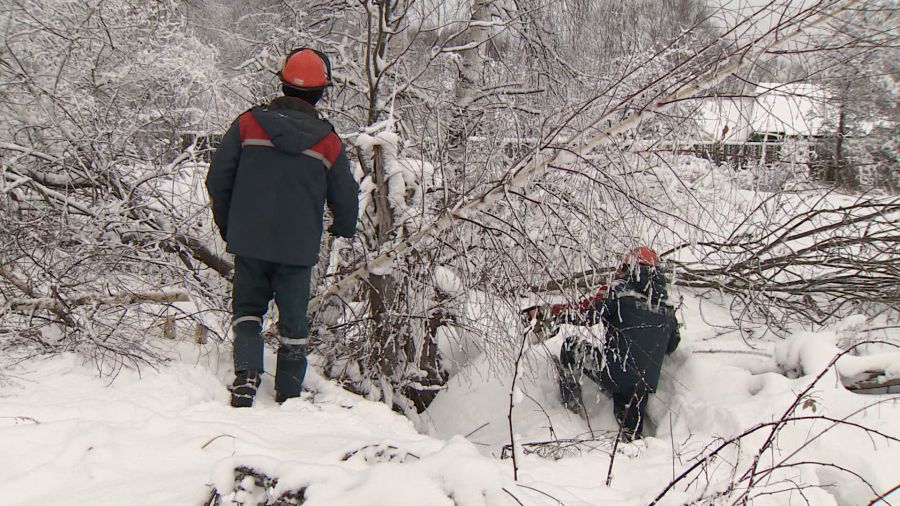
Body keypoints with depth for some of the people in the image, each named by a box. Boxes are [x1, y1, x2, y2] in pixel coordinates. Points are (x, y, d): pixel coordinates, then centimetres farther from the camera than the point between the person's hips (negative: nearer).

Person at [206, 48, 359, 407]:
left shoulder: (248, 123, -2)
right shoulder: (328, 142, -2)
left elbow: (218, 178, 1)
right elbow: (345, 198, 6)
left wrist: (225, 224, 16)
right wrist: (344, 230, 28)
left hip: (249, 240, 1)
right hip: (299, 246, 0)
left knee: (247, 307, 17)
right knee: (293, 318, 11)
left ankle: (246, 371, -4)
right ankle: (288, 396, 16)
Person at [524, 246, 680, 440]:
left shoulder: (619, 290, -4)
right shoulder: (666, 304, 12)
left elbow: (587, 312, -12)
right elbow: (672, 344, 24)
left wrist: (546, 313, -3)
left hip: (614, 371, -5)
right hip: (644, 384, 5)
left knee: (571, 346, 15)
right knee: (631, 433, 21)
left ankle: (572, 407, 15)